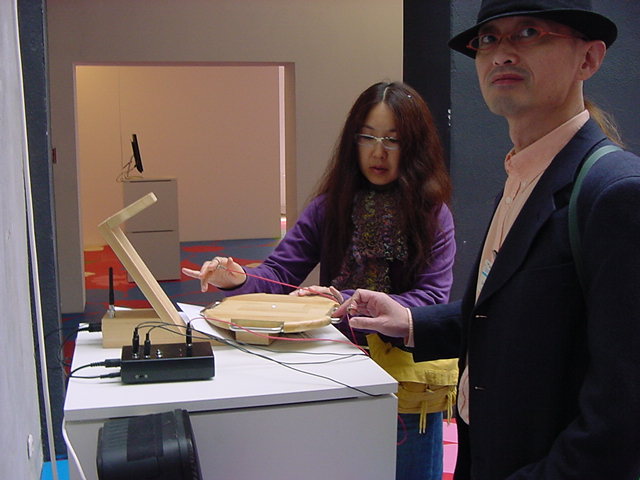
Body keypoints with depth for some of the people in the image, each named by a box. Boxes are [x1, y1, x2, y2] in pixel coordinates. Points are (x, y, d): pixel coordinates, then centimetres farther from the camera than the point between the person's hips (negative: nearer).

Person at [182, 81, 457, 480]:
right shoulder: (332, 205, -1)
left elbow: (433, 298, -16)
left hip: (408, 372, -2)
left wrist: (352, 304, -30)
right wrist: (240, 280, -27)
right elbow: (280, 273, -5)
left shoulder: (433, 213, -9)